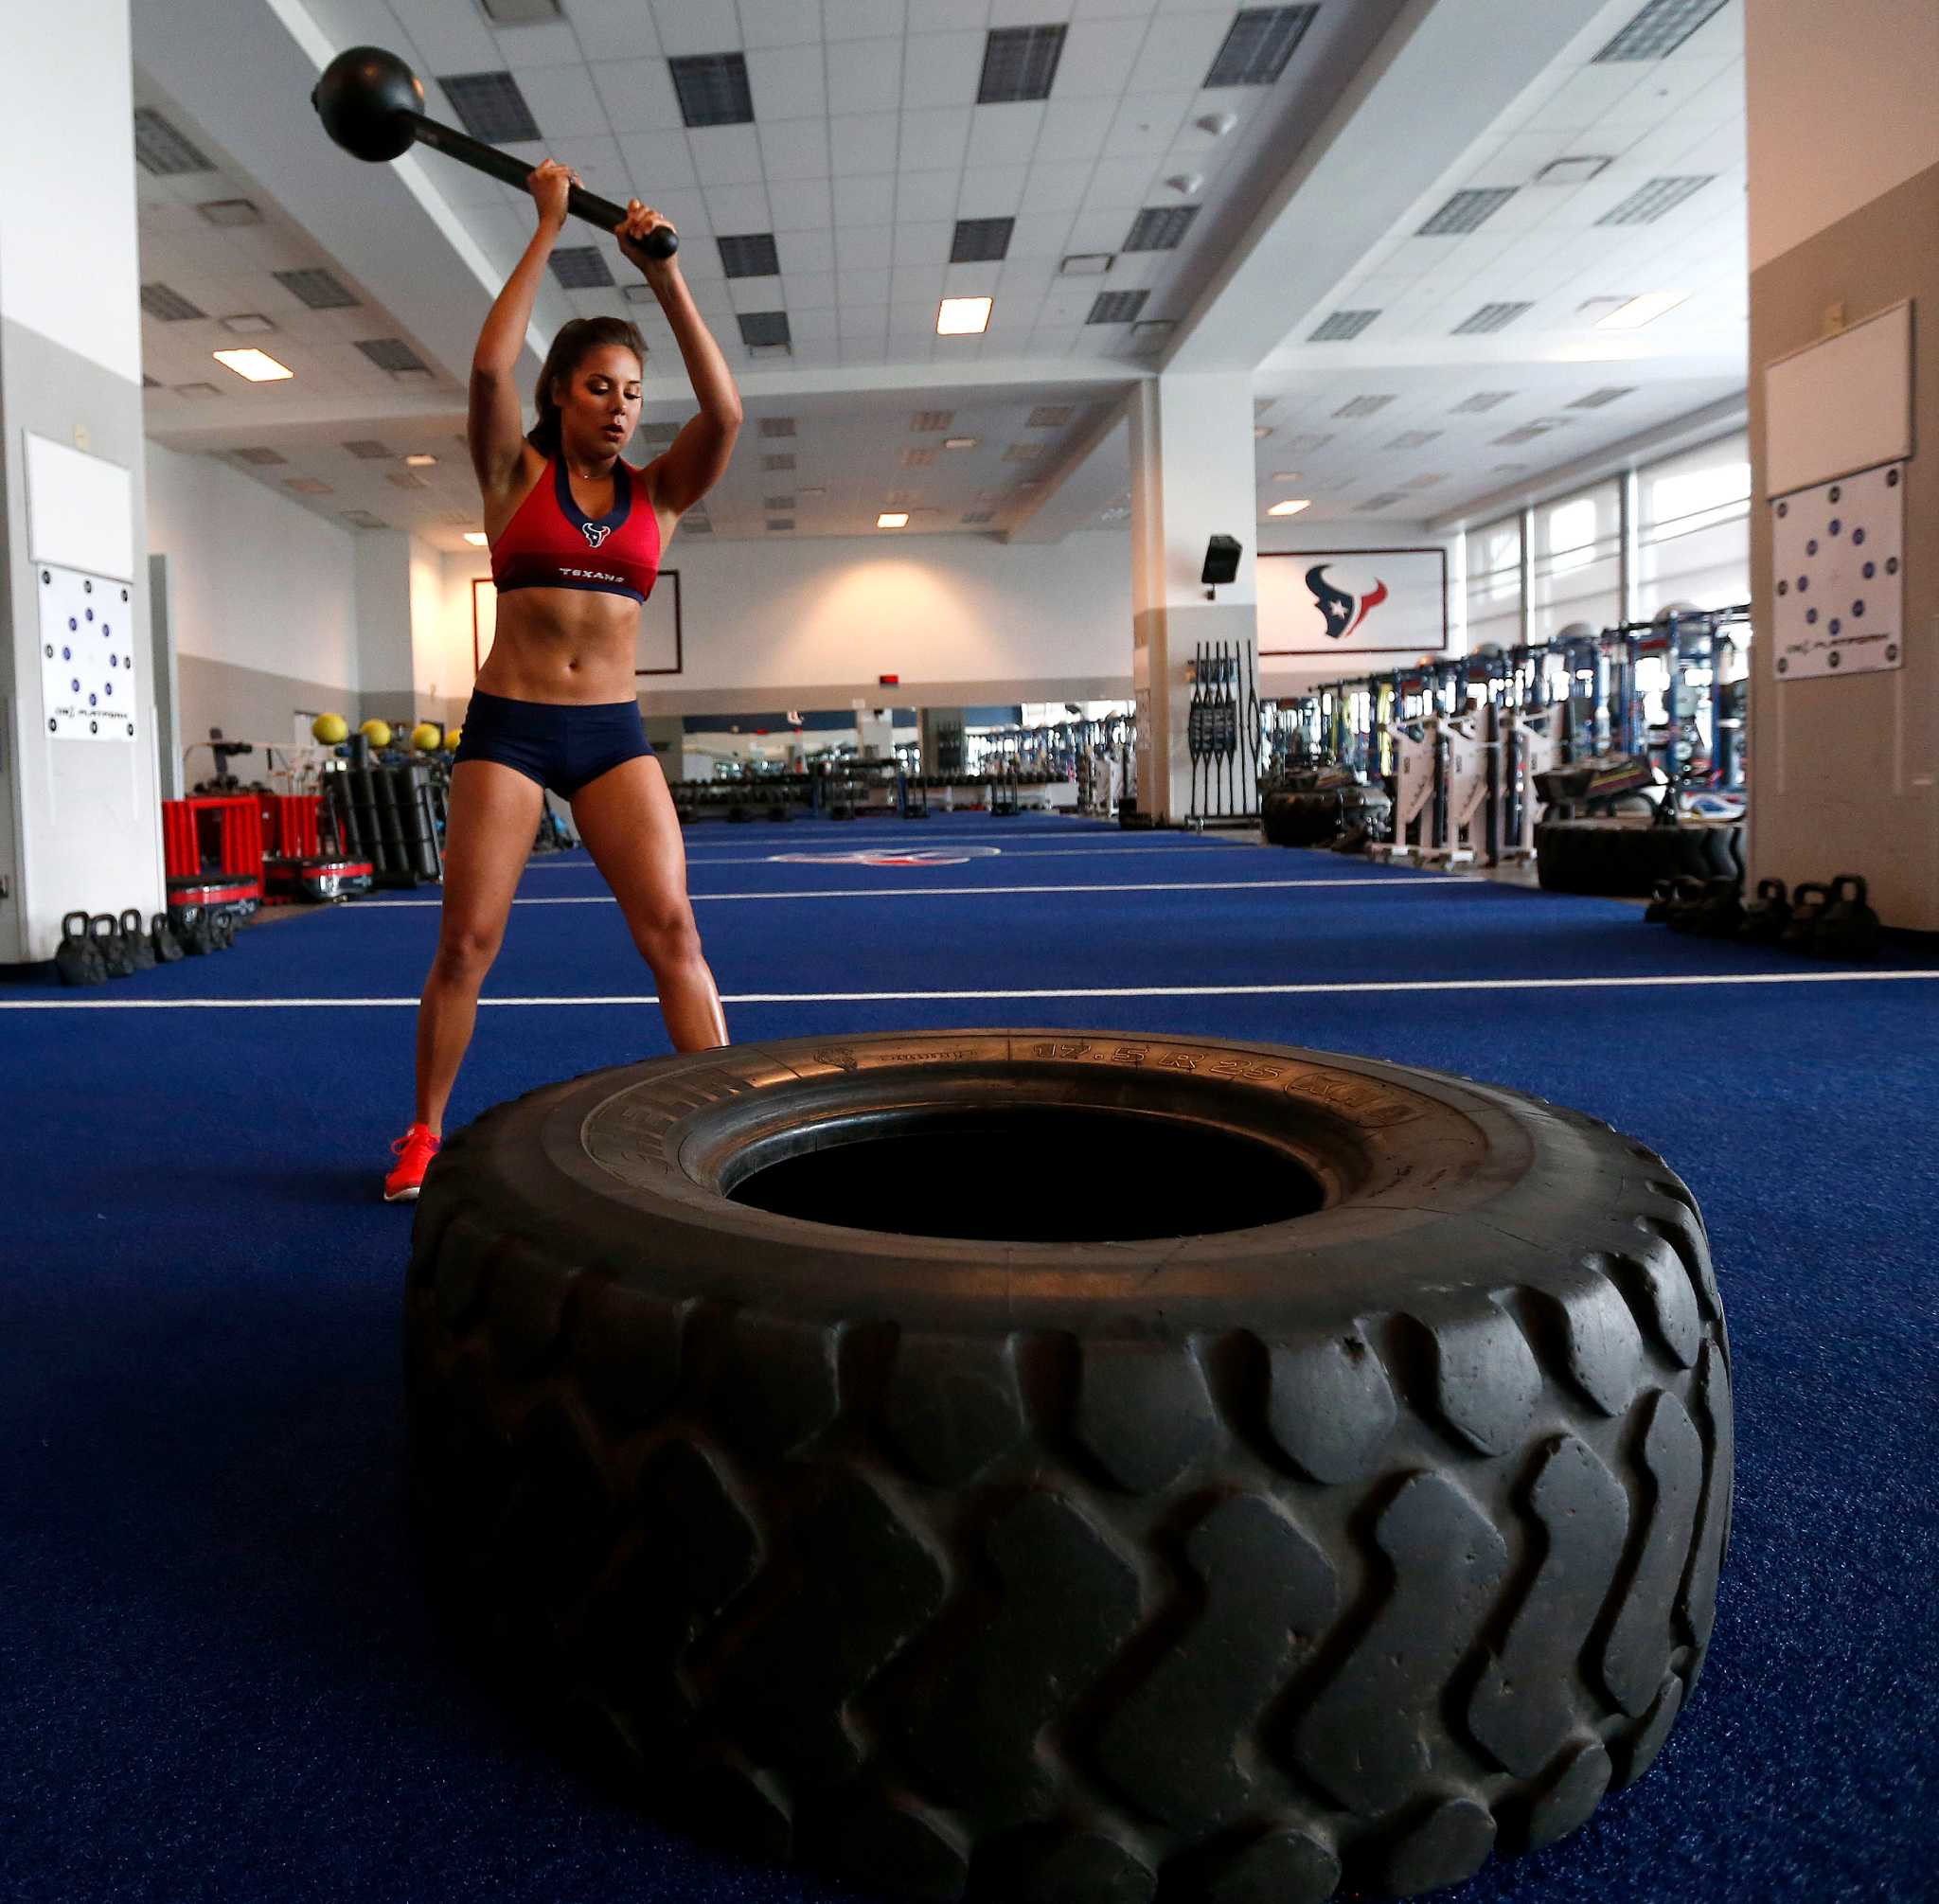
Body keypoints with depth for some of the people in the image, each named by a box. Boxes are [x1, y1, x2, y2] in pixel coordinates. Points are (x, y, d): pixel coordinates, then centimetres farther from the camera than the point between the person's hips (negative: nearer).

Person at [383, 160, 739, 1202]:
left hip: (613, 733, 2)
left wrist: (665, 274, -11)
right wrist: (548, 230, -9)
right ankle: (423, 1134, 17)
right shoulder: (516, 474, 3)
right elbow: (489, 367, -14)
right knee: (466, 942, 0)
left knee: (671, 929, -9)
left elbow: (725, 411, -9)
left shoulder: (656, 493, 8)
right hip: (507, 725, -1)